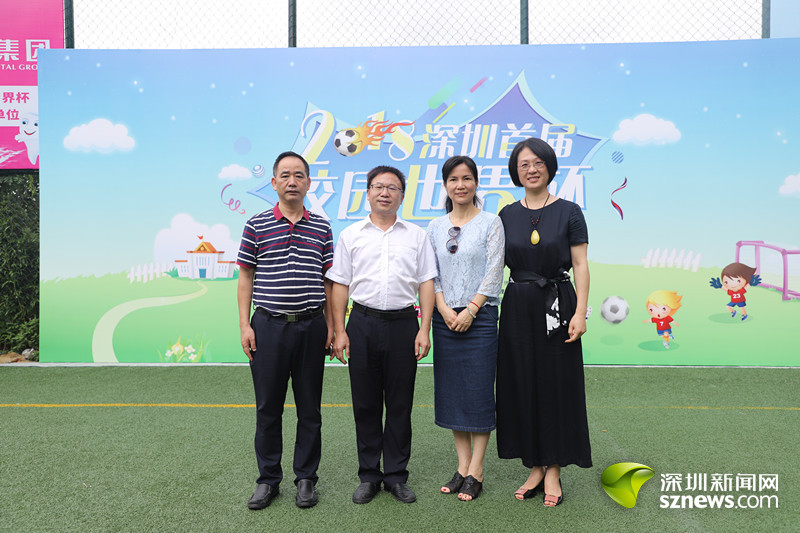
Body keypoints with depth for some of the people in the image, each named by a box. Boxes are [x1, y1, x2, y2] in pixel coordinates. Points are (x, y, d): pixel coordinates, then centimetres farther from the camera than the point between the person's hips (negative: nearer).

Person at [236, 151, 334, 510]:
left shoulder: (321, 228, 7)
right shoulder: (256, 225, 3)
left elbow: (328, 279, 9)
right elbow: (246, 277, 4)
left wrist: (330, 325, 4)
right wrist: (245, 324, -2)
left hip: (311, 325, 1)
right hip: (269, 324, -1)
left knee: (309, 407, 9)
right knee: (268, 406, 7)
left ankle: (306, 478, 23)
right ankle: (268, 479, 23)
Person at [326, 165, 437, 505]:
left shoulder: (416, 235, 9)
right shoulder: (350, 235, 9)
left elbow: (426, 283, 6)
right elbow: (339, 285, 7)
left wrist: (424, 329, -3)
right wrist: (339, 331, 0)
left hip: (403, 324, 0)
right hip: (363, 324, 0)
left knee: (400, 403, 6)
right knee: (365, 403, 7)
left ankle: (396, 476, 20)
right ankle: (368, 476, 20)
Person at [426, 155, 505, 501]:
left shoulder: (491, 223, 0)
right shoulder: (435, 227, 10)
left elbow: (494, 272, -6)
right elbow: (430, 274, 7)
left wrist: (470, 310, -12)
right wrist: (444, 310, -6)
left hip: (480, 315, -4)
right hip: (444, 316, 4)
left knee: (478, 391, -1)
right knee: (451, 391, 7)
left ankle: (476, 471, 9)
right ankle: (462, 465, 19)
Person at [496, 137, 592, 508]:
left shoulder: (569, 212, 0)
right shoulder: (506, 216, 7)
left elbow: (580, 265, -4)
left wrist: (580, 312, -13)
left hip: (556, 305, -3)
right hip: (517, 307, 3)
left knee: (556, 385, 3)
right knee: (521, 386, 7)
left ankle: (554, 470, 18)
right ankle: (535, 467, 21)